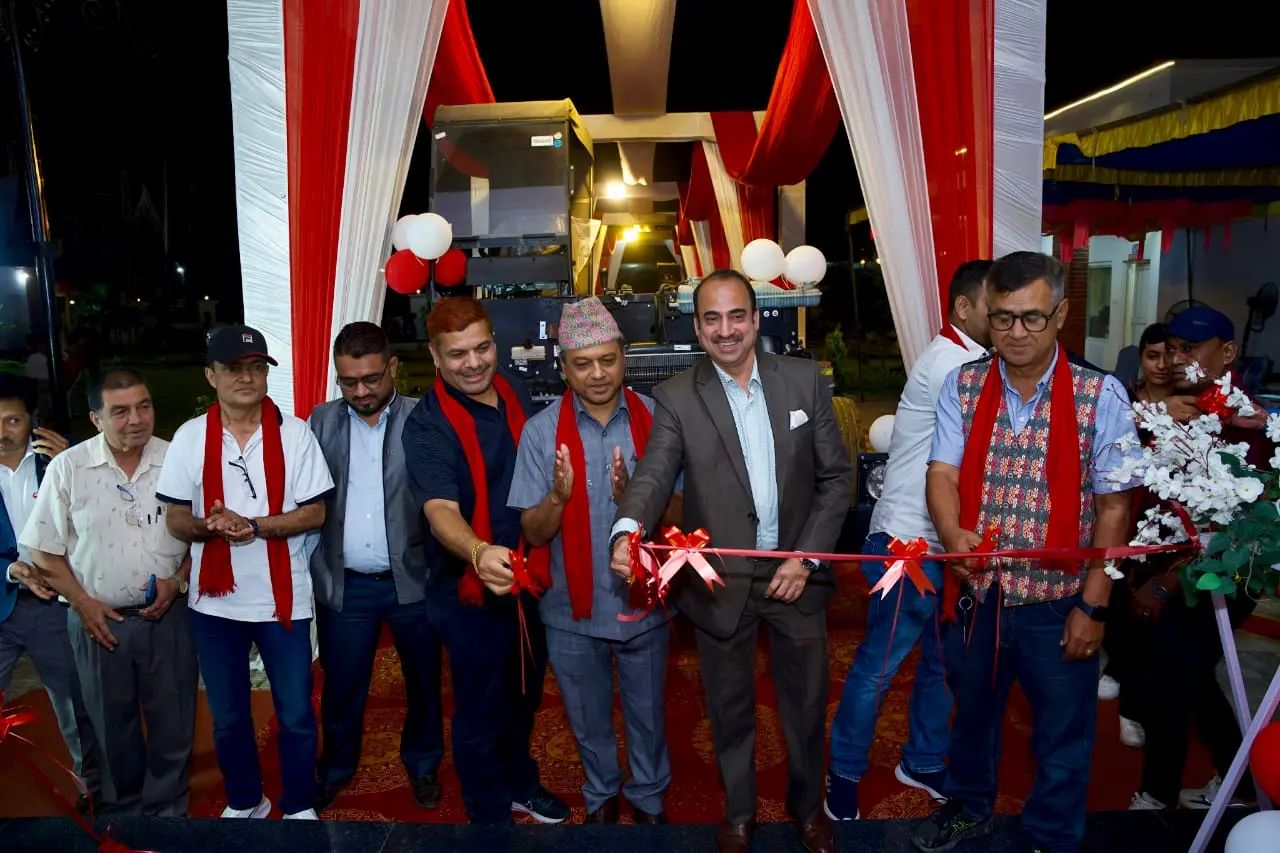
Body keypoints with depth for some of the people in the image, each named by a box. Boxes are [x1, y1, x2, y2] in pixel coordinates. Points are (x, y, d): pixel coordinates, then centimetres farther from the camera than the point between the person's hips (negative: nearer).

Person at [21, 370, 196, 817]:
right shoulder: (67, 467, -7)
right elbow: (43, 549, -1)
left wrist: (178, 579, -8)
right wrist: (82, 603, -6)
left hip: (166, 616, 0)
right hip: (98, 620, 0)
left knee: (173, 722, 11)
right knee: (112, 727, 16)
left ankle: (168, 807, 32)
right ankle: (123, 808, 37)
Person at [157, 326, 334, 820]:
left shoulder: (294, 433, -7)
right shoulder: (189, 437, -2)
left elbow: (315, 514, -8)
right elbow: (176, 520, -1)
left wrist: (253, 526, -22)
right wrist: (209, 525, -22)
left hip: (283, 599, -2)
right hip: (215, 601, 2)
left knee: (295, 715, 9)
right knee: (228, 716, 18)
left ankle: (300, 806, 30)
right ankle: (244, 802, 39)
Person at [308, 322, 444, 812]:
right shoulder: (321, 422, 3)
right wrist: (316, 570, -5)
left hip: (413, 582, -1)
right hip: (344, 585, 2)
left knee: (423, 683, 16)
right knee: (341, 687, 16)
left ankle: (422, 765, 40)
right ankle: (335, 769, 41)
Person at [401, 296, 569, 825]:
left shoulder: (517, 395, 0)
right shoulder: (427, 425, -20)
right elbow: (441, 511, -33)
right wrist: (479, 553, -53)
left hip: (528, 579, 6)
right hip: (470, 592, -6)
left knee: (524, 696, 25)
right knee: (481, 713, 10)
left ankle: (520, 784, 50)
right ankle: (489, 816, 35)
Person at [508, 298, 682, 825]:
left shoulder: (656, 419, -10)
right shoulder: (542, 431, -11)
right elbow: (533, 534, -9)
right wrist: (559, 495, -30)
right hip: (573, 608, 0)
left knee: (647, 715, 20)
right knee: (588, 719, 21)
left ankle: (648, 796, 46)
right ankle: (601, 794, 47)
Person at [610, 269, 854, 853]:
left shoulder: (805, 380, -3)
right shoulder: (676, 398, -6)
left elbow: (837, 476, 0)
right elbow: (653, 475, -17)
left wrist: (806, 557, -9)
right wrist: (627, 532, -39)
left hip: (795, 574, 1)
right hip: (721, 582, -1)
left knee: (806, 702, 18)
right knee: (730, 708, 17)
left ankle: (807, 803, 46)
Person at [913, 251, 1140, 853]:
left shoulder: (1101, 396, -10)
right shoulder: (962, 386, -2)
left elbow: (1113, 507, -8)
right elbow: (941, 473, -9)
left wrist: (1093, 604, -9)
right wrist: (954, 535, -30)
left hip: (1056, 603, -2)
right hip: (976, 594, 3)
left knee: (1061, 739, 15)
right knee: (971, 714, 24)